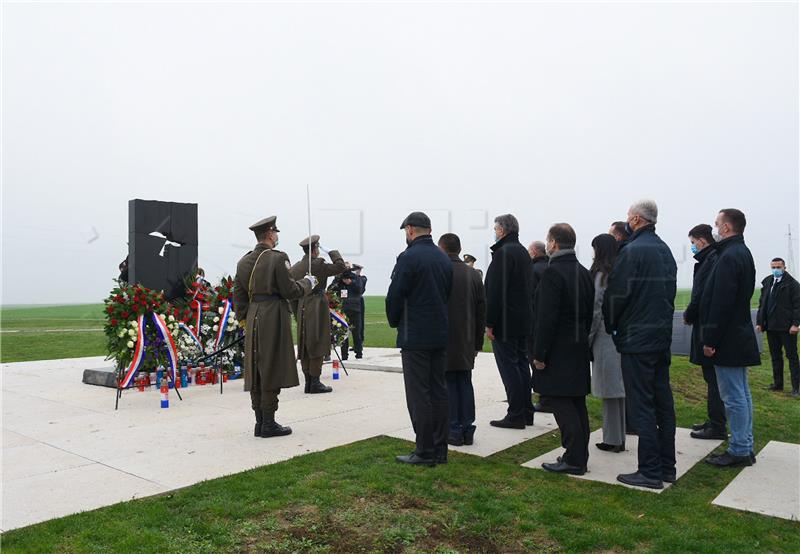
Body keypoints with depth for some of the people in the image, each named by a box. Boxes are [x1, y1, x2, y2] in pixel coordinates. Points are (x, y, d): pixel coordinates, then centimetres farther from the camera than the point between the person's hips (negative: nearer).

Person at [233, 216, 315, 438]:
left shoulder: (244, 261, 9)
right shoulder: (277, 258, -11)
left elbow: (238, 295, 12)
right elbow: (290, 290, -12)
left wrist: (245, 318, 19)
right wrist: (307, 283, 5)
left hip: (253, 320, 7)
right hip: (274, 319, -7)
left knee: (256, 371, 10)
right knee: (271, 370, -1)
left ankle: (260, 423, 17)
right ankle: (269, 424, 4)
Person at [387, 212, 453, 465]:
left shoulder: (409, 257, -12)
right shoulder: (444, 259, 11)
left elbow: (394, 296, -12)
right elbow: (448, 294, 13)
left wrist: (395, 322, 5)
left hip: (415, 337, -7)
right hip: (441, 335, 7)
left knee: (419, 394, -1)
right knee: (439, 392, 11)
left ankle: (425, 452, 4)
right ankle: (440, 449, 19)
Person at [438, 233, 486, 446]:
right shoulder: (474, 275, 7)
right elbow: (482, 311, 10)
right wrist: (477, 342, 15)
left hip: (443, 340, -5)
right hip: (466, 341, 5)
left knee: (448, 383, 2)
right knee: (465, 382, 12)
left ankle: (454, 430, 6)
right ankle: (467, 429, 17)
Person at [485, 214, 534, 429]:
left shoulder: (503, 252, -15)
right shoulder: (523, 252, 15)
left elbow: (495, 291, -20)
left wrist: (489, 323, -17)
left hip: (505, 322, -9)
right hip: (523, 320, 10)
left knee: (509, 366, -4)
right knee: (522, 364, 14)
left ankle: (516, 415, 0)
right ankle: (526, 412, 21)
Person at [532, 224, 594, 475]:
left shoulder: (553, 272, -16)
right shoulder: (585, 273, 11)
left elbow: (547, 318, -20)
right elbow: (590, 313, 15)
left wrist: (539, 354, -15)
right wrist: (582, 339, 20)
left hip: (558, 351, -9)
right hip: (579, 349, 9)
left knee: (561, 402, -3)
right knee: (577, 403, 13)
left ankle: (573, 459, -1)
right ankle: (580, 456, 21)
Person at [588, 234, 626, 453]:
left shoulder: (602, 274, -11)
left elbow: (597, 310, -13)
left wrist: (587, 338, -6)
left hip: (606, 338, -7)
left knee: (609, 390, 0)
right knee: (618, 388, 13)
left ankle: (612, 440, 7)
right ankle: (619, 438, 22)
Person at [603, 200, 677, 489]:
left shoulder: (631, 251, -15)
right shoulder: (665, 250, 11)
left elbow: (615, 294, -15)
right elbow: (669, 291, 15)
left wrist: (611, 325, 3)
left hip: (637, 338, -9)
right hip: (663, 335, 9)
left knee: (642, 406, -2)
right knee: (663, 403, 13)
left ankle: (650, 471, 3)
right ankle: (666, 467, 23)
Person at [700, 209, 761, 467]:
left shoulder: (729, 257, -18)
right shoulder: (743, 253, 14)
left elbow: (721, 303, -22)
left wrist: (710, 340, -18)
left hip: (728, 339, -10)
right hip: (740, 336, 10)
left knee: (734, 397, -3)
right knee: (741, 394, 15)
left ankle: (738, 451, 5)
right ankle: (745, 448, 24)